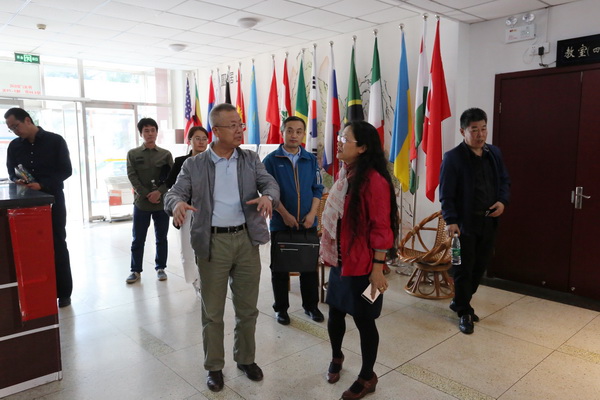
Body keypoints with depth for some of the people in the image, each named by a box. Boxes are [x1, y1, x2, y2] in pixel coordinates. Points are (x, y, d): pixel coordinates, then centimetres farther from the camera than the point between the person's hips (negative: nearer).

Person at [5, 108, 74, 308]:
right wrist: (17, 181, -11)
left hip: (52, 200, -4)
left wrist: (42, 185, -19)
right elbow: (12, 173, 14)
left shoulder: (55, 141, -3)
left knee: (57, 245, 2)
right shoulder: (14, 146, 9)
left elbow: (66, 170, -7)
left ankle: (63, 292, 10)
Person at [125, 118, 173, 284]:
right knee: (138, 239, 7)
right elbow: (132, 177, -3)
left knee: (161, 238, 9)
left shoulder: (166, 154, 5)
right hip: (141, 202, 0)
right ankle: (136, 270, 19)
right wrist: (147, 195, -13)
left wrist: (159, 192, -14)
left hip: (162, 202, 0)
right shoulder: (133, 154, 4)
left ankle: (160, 268, 22)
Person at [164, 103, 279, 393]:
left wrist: (267, 197, -27)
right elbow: (174, 192, -4)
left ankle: (246, 359, 35)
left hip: (246, 240, 2)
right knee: (212, 311, 10)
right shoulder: (194, 165, 0)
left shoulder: (251, 159, 6)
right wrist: (178, 203, -29)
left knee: (247, 308, 14)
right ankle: (214, 366, 29)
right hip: (212, 243, -2)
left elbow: (270, 184, -2)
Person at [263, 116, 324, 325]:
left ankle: (311, 305, 27)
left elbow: (317, 189, 6)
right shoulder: (271, 160, -3)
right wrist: (285, 214, -15)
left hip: (308, 223, 3)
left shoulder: (311, 160, 5)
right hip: (280, 223, -2)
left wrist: (312, 213, -7)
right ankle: (281, 308, 24)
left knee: (310, 265, 10)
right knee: (280, 268, 8)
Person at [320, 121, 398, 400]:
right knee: (335, 314, 18)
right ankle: (336, 357, 44)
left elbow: (381, 228, -19)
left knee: (363, 320, 8)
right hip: (339, 260, 7)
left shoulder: (374, 180, -19)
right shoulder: (344, 174, 7)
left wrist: (377, 268, -18)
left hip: (362, 265, -7)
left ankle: (367, 377, 28)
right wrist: (328, 252, 16)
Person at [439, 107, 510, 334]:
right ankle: (464, 312, 20)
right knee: (464, 269, 4)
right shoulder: (453, 158, -11)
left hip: (489, 221, 6)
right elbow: (446, 194, -12)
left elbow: (505, 181, 17)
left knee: (480, 266, 14)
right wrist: (450, 220, -21)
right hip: (465, 222, -6)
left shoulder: (495, 153, 8)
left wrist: (503, 201, -2)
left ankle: (459, 302, 33)